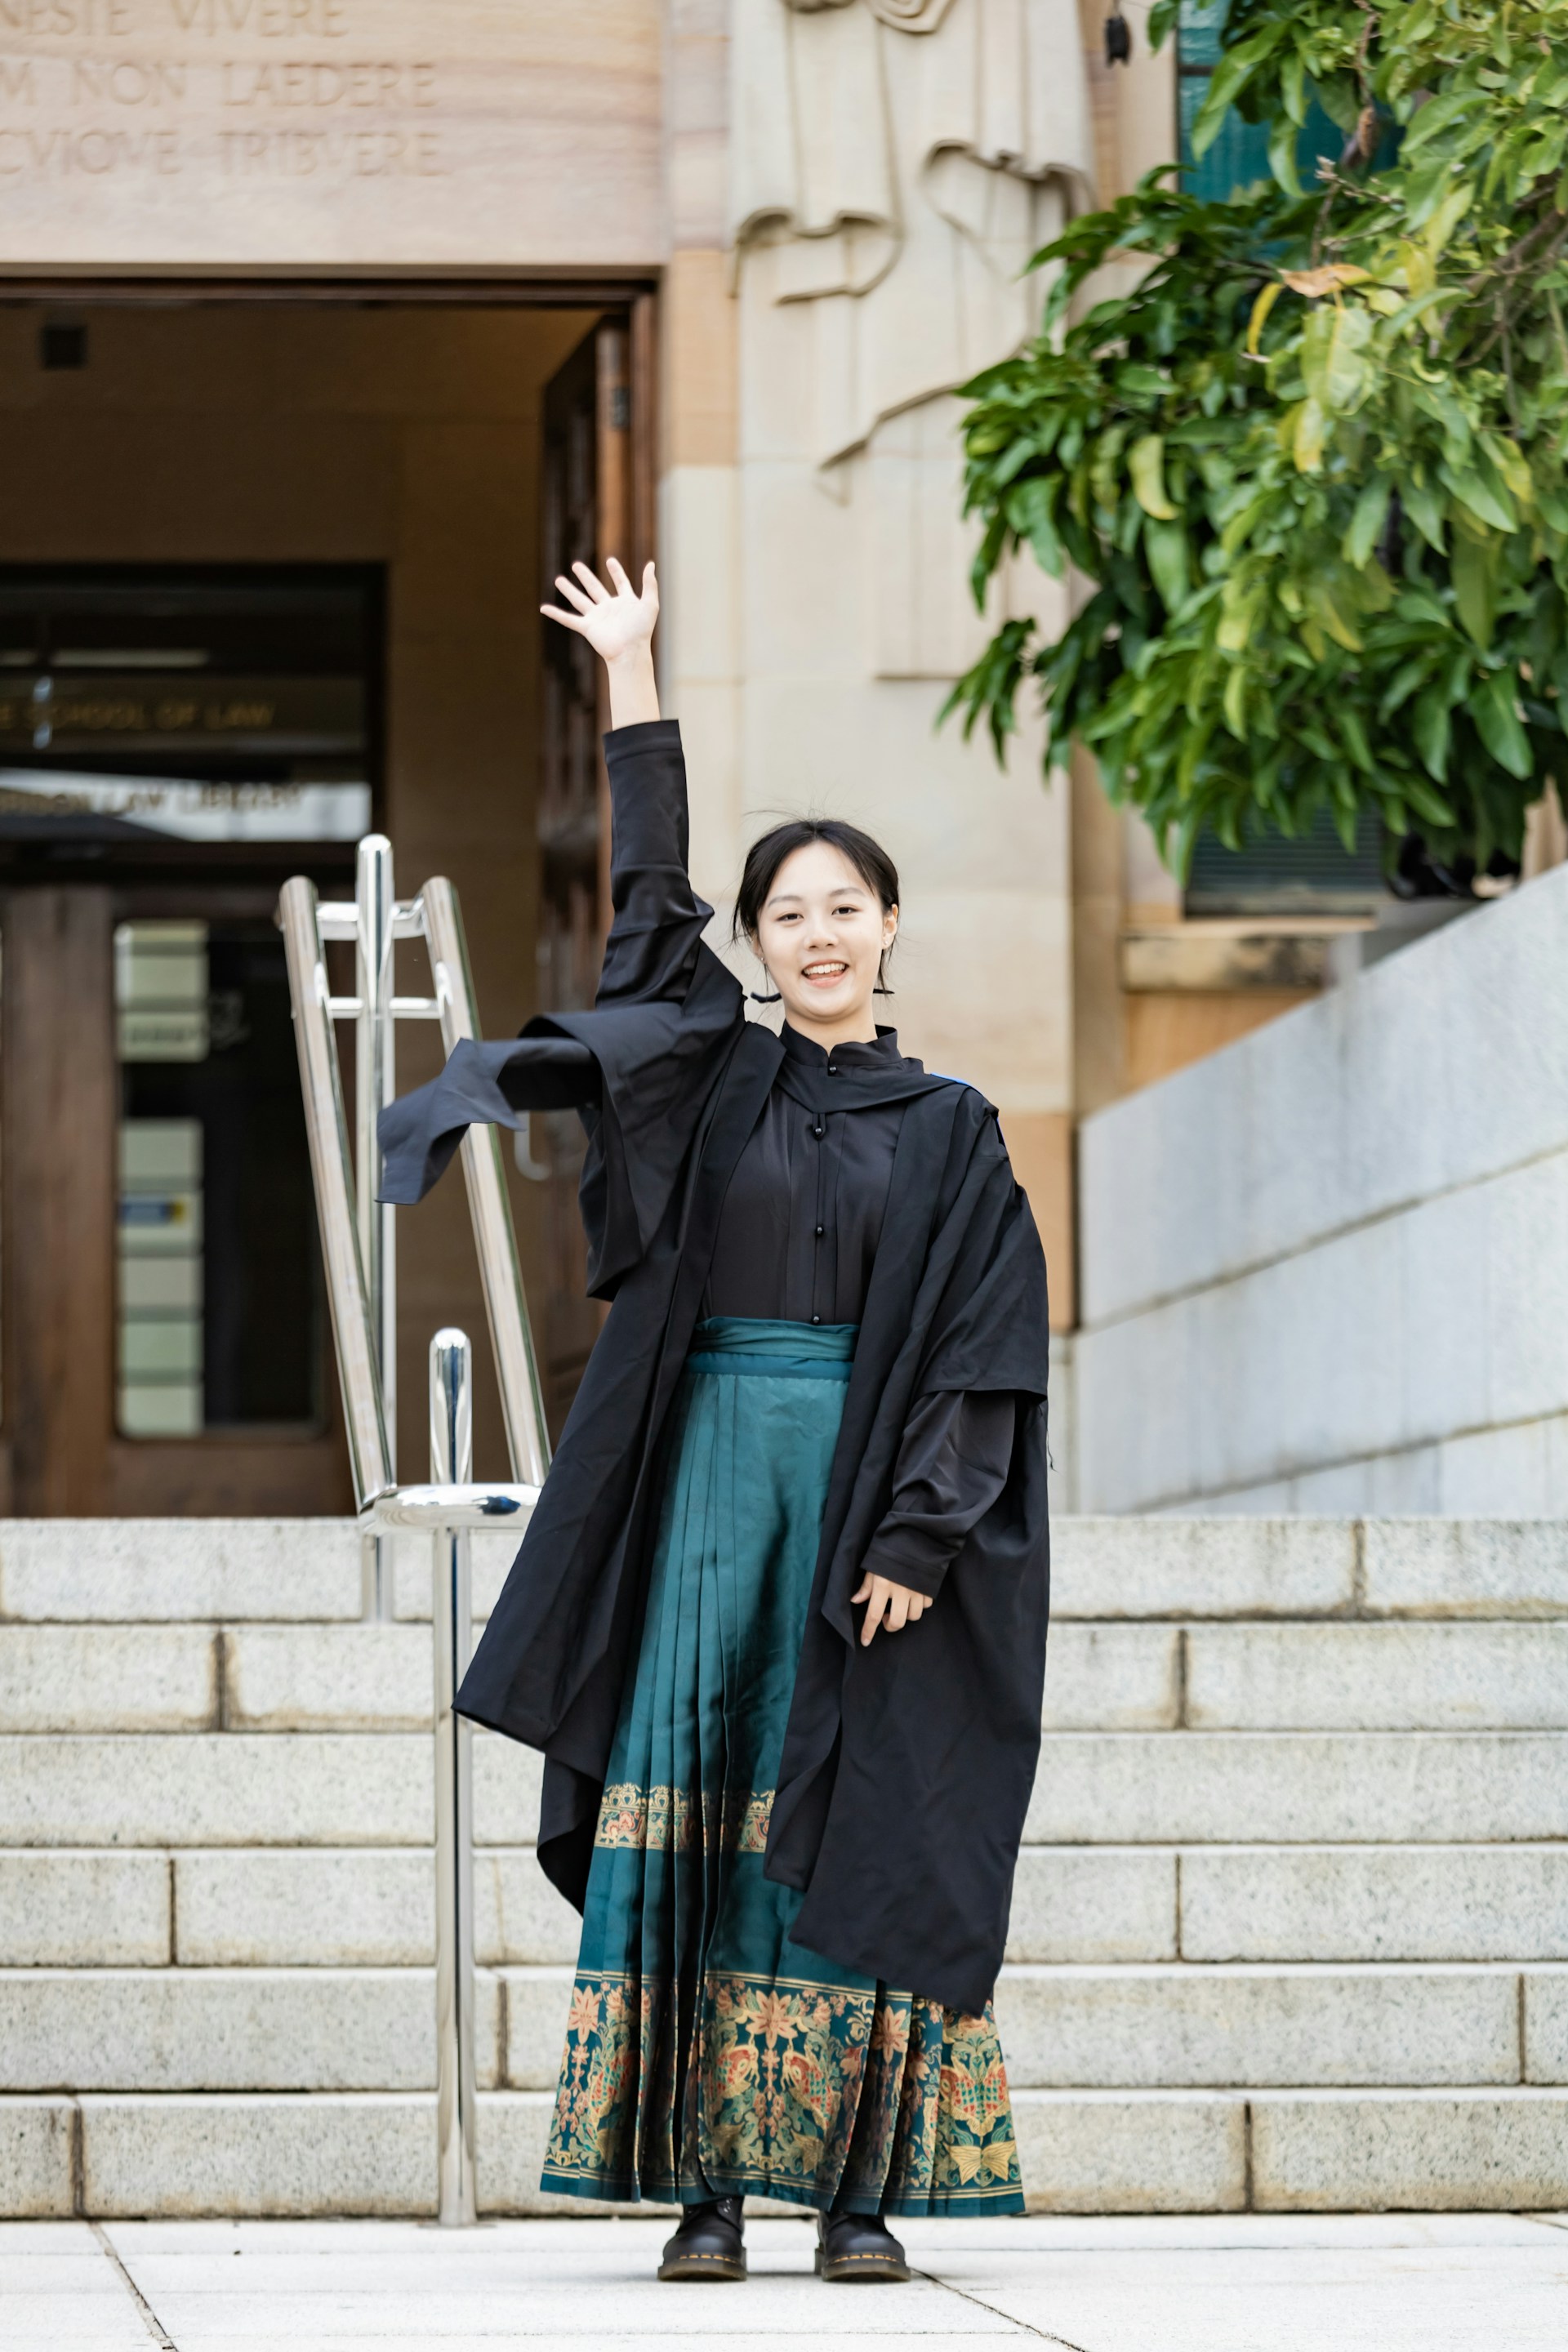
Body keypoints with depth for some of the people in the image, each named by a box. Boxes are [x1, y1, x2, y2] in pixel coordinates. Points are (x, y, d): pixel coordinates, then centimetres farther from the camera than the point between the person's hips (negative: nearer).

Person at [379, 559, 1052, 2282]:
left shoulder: (949, 1130, 6)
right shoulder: (712, 1079, 11)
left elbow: (980, 1351, 1)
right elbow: (648, 896, 8)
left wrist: (920, 1537, -10)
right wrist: (631, 679, 4)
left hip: (870, 1487, -1)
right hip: (713, 1467, 1)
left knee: (850, 1829, -3)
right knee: (692, 1807, -5)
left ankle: (856, 2185, 0)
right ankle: (706, 2186, -5)